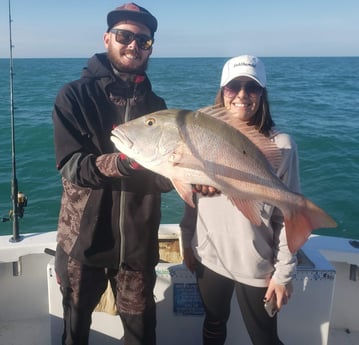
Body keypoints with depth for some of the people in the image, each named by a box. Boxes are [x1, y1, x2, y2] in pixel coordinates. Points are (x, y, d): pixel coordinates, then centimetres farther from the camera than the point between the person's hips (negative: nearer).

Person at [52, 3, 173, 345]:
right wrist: (120, 163, -34)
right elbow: (70, 165, -17)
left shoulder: (155, 105, 6)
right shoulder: (75, 95, -6)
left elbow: (163, 178, 2)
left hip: (138, 241, 3)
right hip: (84, 236, -2)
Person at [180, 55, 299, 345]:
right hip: (209, 257, 3)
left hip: (256, 265, -3)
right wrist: (187, 242, 9)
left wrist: (284, 272, -9)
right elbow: (191, 196, 7)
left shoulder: (281, 145, -12)